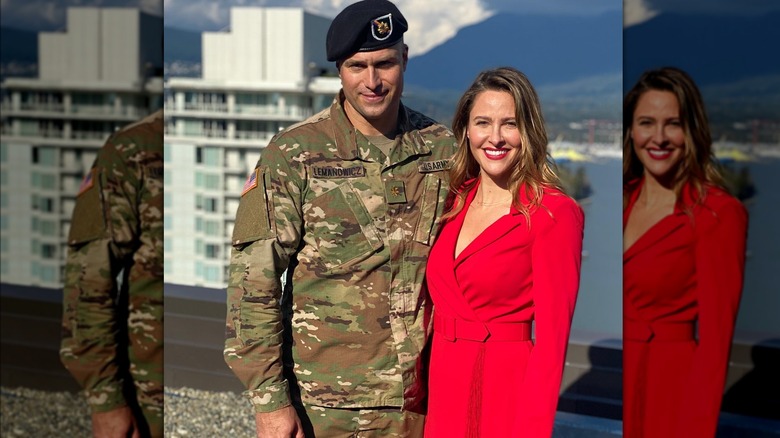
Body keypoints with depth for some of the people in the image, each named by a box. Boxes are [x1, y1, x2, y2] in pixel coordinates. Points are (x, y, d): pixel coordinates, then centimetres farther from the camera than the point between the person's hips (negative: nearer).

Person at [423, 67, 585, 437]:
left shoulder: (553, 213, -10)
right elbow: (441, 305, 12)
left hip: (506, 393, -5)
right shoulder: (455, 202, 8)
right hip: (443, 393, 6)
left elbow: (552, 336, -14)